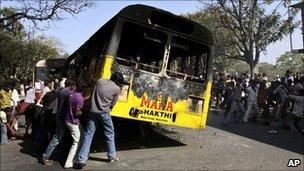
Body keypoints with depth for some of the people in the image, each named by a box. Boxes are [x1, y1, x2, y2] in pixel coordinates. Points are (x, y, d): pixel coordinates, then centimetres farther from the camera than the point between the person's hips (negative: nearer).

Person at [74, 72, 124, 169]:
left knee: (88, 135, 7)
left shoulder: (100, 81, 7)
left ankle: (81, 160, 6)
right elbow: (112, 104, 2)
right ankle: (112, 156, 26)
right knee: (109, 134, 16)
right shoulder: (117, 88, -2)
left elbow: (93, 95, 13)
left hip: (93, 112, 3)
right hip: (104, 113, -3)